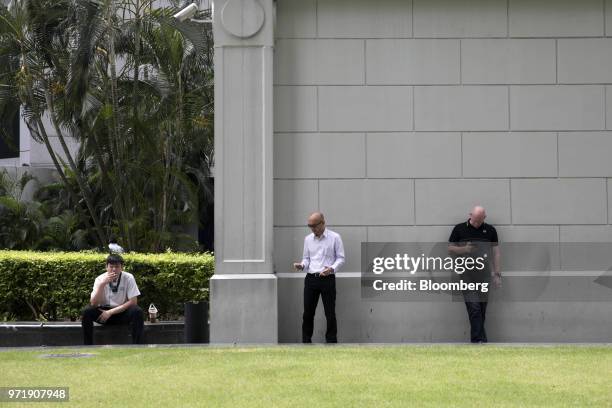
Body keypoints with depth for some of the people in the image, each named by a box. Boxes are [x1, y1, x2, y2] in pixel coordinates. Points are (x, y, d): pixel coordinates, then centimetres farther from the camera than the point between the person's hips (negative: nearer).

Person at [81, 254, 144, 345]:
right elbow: (93, 304, -18)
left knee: (137, 312, -31)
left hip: (123, 312, -1)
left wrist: (111, 312, -20)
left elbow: (133, 302, -15)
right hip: (104, 312, 1)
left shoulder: (128, 278, -11)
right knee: (87, 312, -27)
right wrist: (102, 284, -30)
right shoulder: (100, 279, -9)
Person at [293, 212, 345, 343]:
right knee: (308, 313, 6)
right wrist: (302, 265, -8)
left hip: (327, 280, -4)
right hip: (311, 279, 4)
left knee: (330, 313, 0)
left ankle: (331, 341, 8)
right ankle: (306, 341, 15)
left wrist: (332, 268, -21)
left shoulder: (335, 237, -4)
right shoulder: (308, 239, 9)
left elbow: (341, 258, -3)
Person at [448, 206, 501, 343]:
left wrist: (497, 274, 2)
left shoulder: (490, 230, 6)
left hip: (484, 274, 2)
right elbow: (450, 248, 5)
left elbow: (496, 252, 8)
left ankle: (475, 339, 13)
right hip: (467, 275, -2)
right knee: (474, 307, -12)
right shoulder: (460, 229, 1)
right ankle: (480, 339, -16)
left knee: (481, 309, 5)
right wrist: (464, 249, -15)